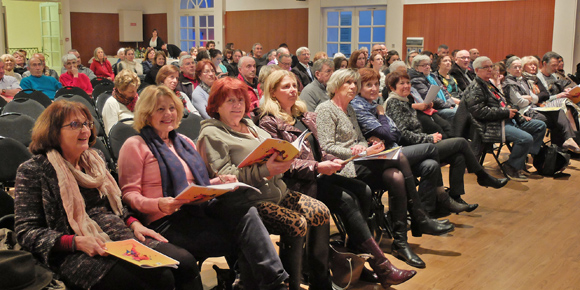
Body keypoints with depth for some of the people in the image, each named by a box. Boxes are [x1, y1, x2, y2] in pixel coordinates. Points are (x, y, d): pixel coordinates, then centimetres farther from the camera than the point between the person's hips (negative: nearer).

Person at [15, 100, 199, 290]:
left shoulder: (94, 159, 19)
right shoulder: (33, 171, 0)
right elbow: (26, 232, -5)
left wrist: (134, 224, 5)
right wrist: (77, 242, -19)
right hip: (76, 254, -6)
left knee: (186, 263, -20)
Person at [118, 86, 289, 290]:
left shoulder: (185, 143, 25)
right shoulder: (135, 146, 4)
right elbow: (129, 194, -4)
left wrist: (219, 181, 6)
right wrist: (158, 204, -24)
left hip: (198, 210, 6)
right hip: (167, 222, -6)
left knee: (245, 210, -28)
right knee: (241, 237, -28)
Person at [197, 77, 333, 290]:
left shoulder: (250, 126, 21)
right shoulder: (212, 134, -4)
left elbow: (273, 152, 24)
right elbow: (225, 177, -16)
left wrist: (282, 163, -1)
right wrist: (265, 172, -27)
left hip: (278, 192, 8)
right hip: (248, 201, -8)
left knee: (321, 212, -6)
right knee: (297, 224, -26)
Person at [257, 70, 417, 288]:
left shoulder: (304, 115, 20)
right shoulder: (270, 122, -3)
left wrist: (332, 160, -1)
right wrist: (317, 167, -21)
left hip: (317, 174, 8)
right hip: (297, 183, -8)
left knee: (363, 191, -15)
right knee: (346, 199, -25)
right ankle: (381, 267, -22)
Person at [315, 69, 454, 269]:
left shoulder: (349, 109, 23)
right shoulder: (325, 110, -3)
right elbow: (327, 147, -13)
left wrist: (364, 148, -4)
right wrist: (362, 153, -18)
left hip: (357, 161, 8)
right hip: (341, 167, -8)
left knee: (395, 177, -22)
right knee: (399, 159, -23)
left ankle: (400, 242, -20)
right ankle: (421, 221, -15)